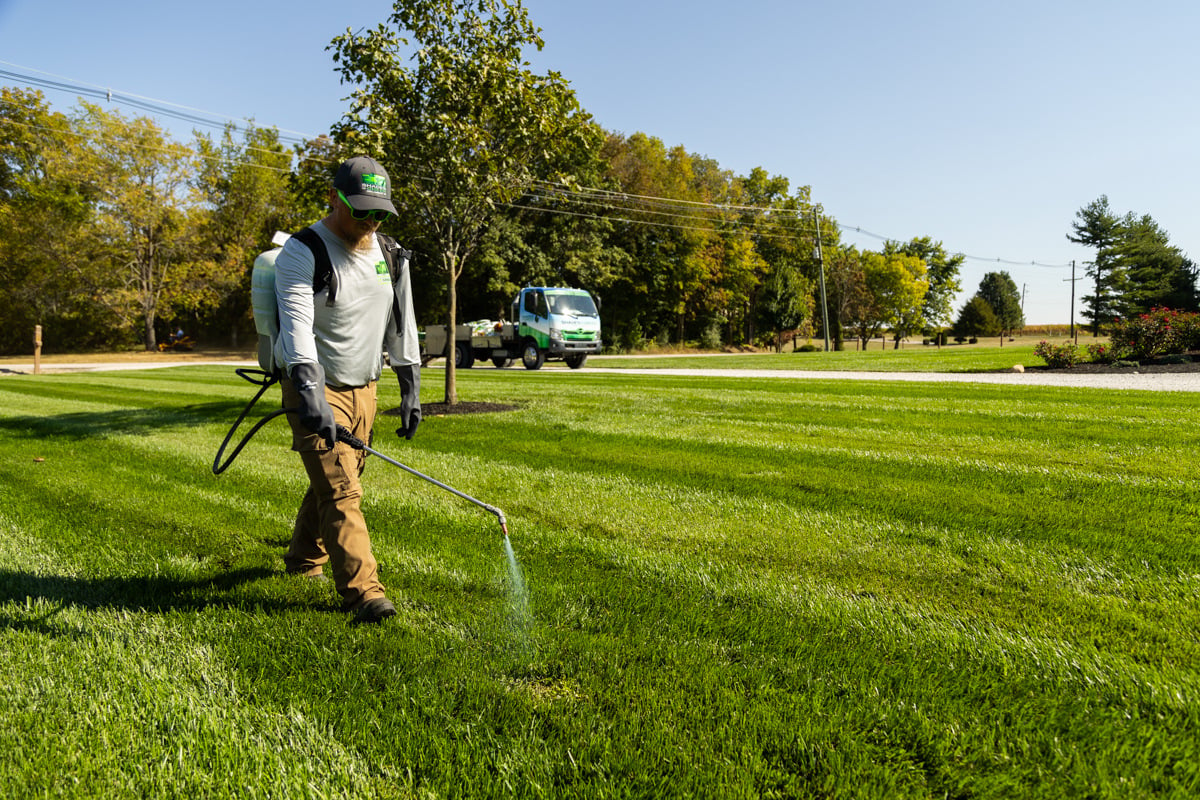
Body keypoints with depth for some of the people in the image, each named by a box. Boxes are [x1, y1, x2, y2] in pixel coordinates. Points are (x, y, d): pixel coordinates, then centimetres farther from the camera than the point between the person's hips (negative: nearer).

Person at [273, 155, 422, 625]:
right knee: (339, 490, -12)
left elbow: (401, 323, 13)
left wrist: (411, 389, 8)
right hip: (316, 389, -6)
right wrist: (311, 394, -39)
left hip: (364, 388, 6)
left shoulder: (389, 256, 7)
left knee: (336, 480, 16)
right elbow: (296, 325, -26)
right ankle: (362, 591, -11)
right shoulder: (302, 253, -13)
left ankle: (305, 559, 37)